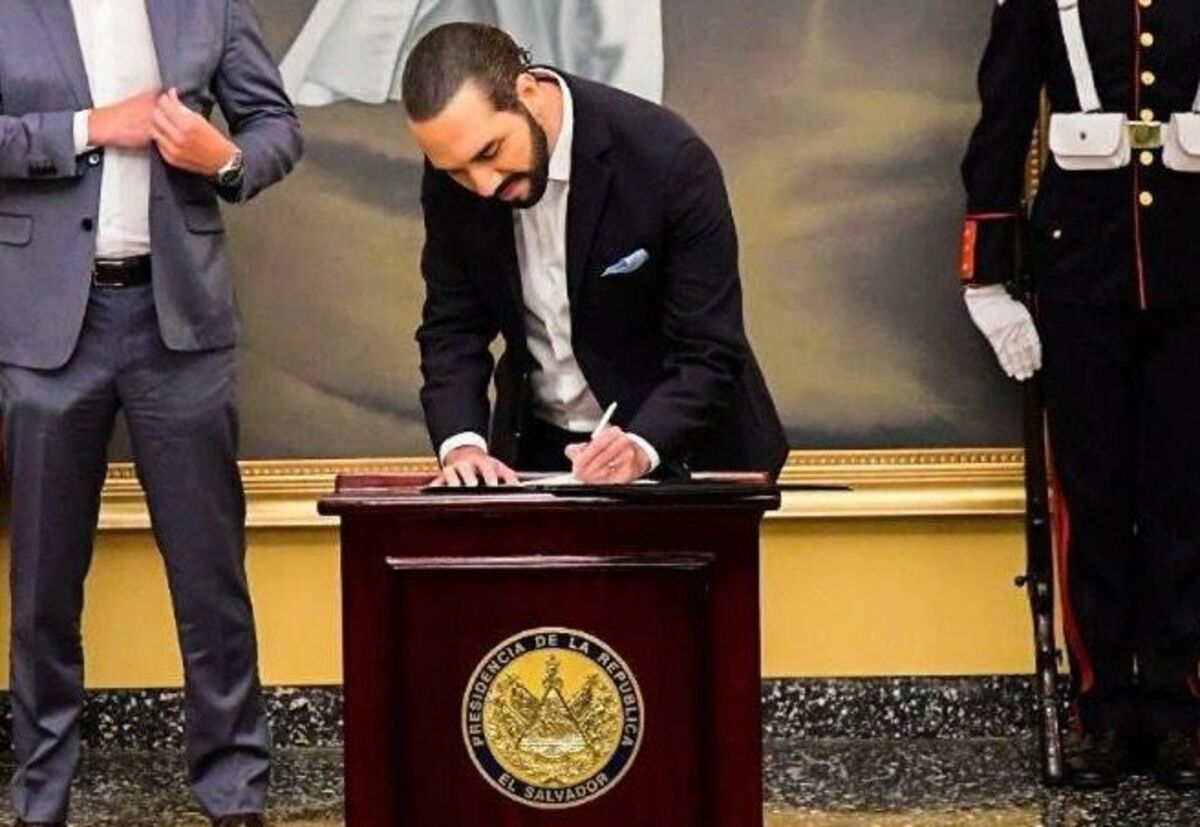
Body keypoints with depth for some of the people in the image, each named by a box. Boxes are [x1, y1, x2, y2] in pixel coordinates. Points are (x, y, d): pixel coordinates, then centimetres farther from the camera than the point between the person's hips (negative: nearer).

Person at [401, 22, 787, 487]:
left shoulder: (669, 160, -20)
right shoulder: (453, 178, -7)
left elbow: (709, 355, -16)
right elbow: (453, 326, 2)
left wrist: (640, 448, -32)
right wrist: (461, 443, -15)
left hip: (676, 453, -3)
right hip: (536, 451, 3)